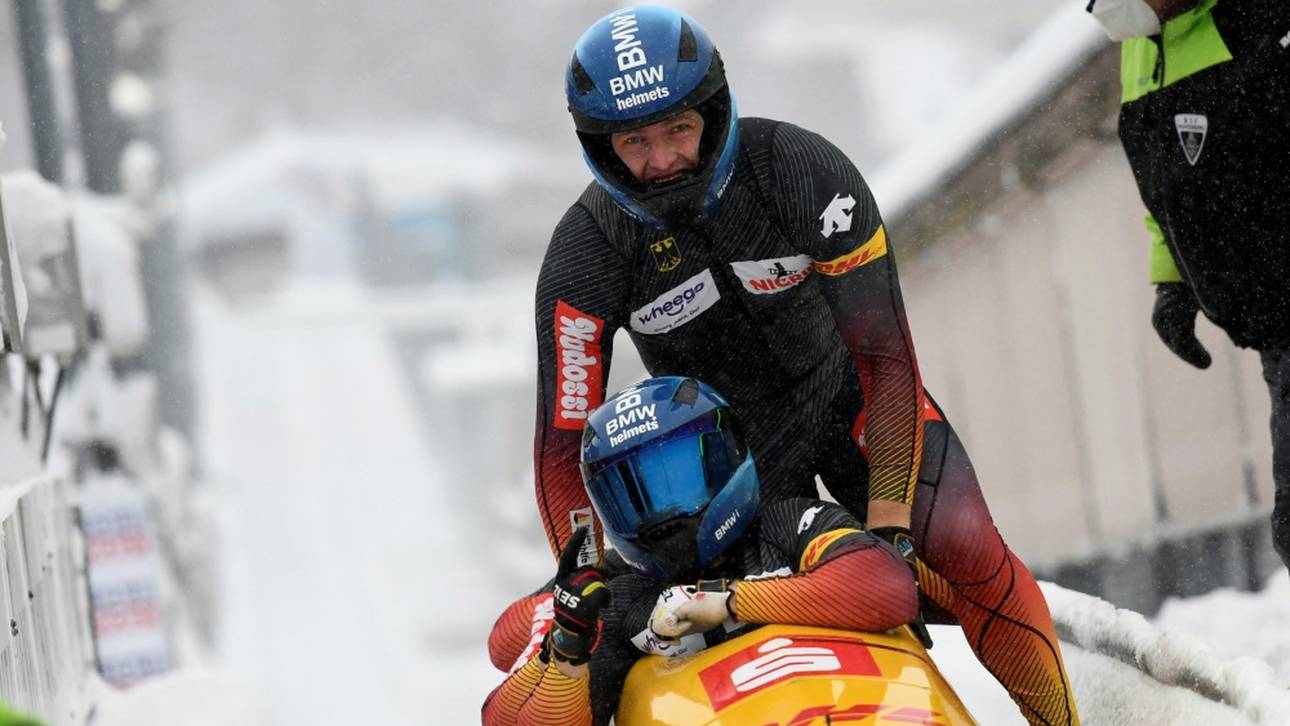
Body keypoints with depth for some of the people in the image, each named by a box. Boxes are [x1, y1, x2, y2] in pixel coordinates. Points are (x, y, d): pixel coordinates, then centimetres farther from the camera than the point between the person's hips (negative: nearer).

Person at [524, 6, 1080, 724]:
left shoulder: (801, 169, -28)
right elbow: (562, 444, -18)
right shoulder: (585, 255, -24)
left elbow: (884, 354, -27)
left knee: (967, 555, -21)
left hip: (852, 399, -2)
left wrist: (889, 518, -33)